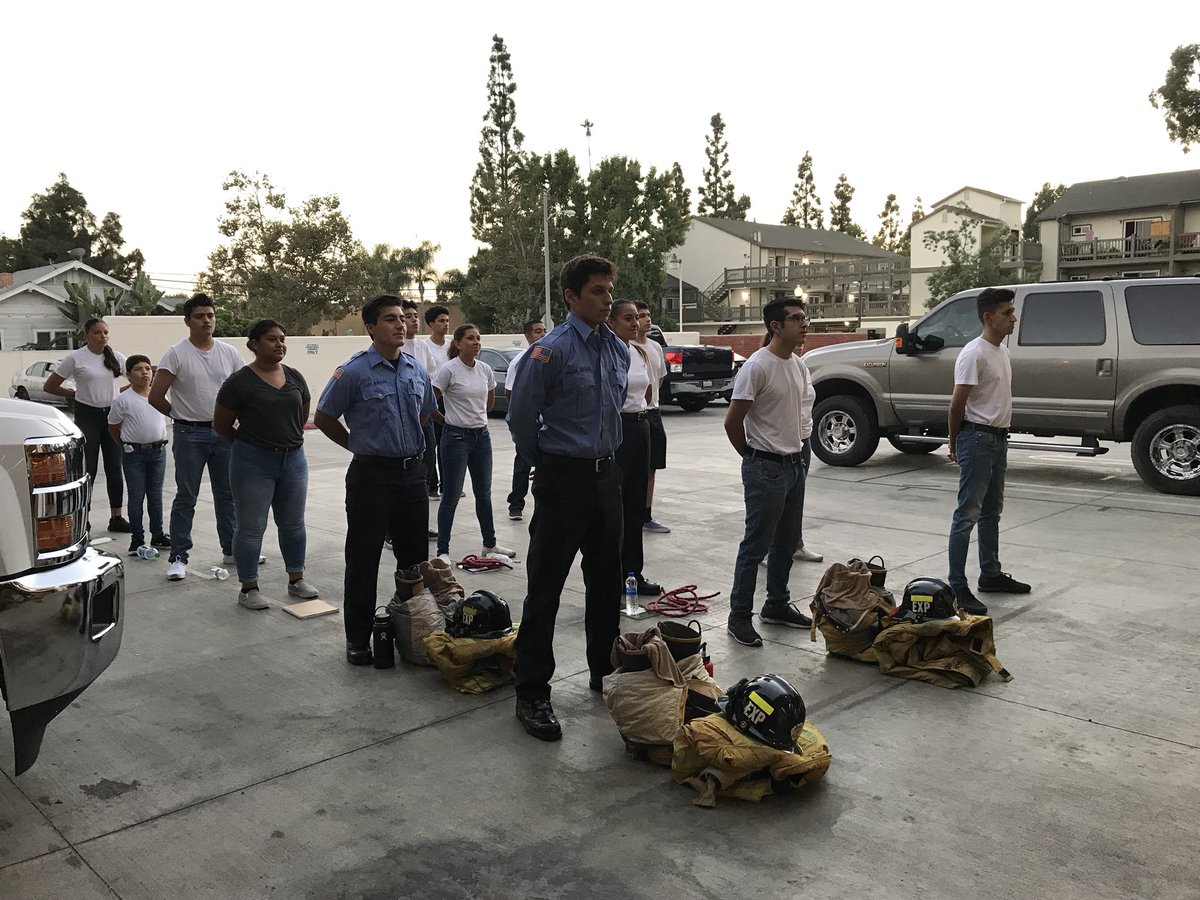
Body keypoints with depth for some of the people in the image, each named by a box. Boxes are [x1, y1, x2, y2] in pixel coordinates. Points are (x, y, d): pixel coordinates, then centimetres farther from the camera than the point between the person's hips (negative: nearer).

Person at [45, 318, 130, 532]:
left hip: (112, 415, 4)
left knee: (114, 469, 7)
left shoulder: (116, 357, 3)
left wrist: (119, 393, 4)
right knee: (87, 470, -2)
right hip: (88, 416, -4)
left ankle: (116, 517, 15)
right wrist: (75, 394, 0)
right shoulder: (75, 358, -6)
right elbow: (50, 386, -1)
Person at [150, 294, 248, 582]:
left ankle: (231, 550, 23)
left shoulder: (229, 353, 4)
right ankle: (178, 558, 9)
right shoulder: (176, 354, -7)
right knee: (186, 498, 2)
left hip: (223, 432, 4)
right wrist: (182, 416, 1)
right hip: (189, 435, -4)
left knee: (227, 494, 12)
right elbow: (156, 397, -7)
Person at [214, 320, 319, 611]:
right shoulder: (240, 381, -10)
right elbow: (221, 424, -3)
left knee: (293, 523, 13)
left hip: (293, 459, 5)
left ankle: (296, 580, 25)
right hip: (253, 463, -5)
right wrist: (249, 444, 6)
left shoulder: (295, 377, 4)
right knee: (251, 527, 2)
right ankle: (248, 589, 13)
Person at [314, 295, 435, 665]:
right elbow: (323, 419, -2)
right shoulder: (354, 372, -10)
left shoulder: (417, 371, 7)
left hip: (413, 473, 5)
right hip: (372, 476, -5)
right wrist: (359, 446, 2)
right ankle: (358, 638, 13)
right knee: (363, 561, 2)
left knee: (415, 556, 13)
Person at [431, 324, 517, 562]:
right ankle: (443, 551, 7)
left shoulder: (485, 369, 5)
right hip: (456, 436, -6)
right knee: (451, 496, -1)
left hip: (482, 435, 6)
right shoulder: (449, 370, -13)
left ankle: (490, 544, 27)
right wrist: (452, 416, 0)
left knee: (484, 493, 15)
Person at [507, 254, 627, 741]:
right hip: (563, 480, -7)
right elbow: (521, 416, -9)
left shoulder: (619, 349, 8)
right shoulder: (551, 350, -14)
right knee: (545, 587, -2)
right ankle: (532, 693, 8)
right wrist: (543, 464, 3)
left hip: (606, 476, 7)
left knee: (606, 581, 16)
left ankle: (604, 673, 32)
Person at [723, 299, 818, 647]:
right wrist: (753, 457, -3)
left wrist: (800, 452, 15)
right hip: (766, 468, -8)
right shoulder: (757, 366, -17)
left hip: (795, 463, 8)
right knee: (757, 544, -3)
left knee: (787, 541, 16)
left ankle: (777, 606, 31)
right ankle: (740, 616, 6)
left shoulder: (799, 365, 9)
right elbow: (733, 422, -15)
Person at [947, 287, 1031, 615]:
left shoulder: (1002, 350, 11)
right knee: (968, 514, -8)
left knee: (992, 511, 18)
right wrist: (954, 443, -6)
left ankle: (991, 575, 30)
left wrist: (1000, 434, 16)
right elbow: (957, 404, -16)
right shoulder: (974, 354, -18)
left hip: (999, 438, 10)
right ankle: (957, 587, -5)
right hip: (977, 439, -10)